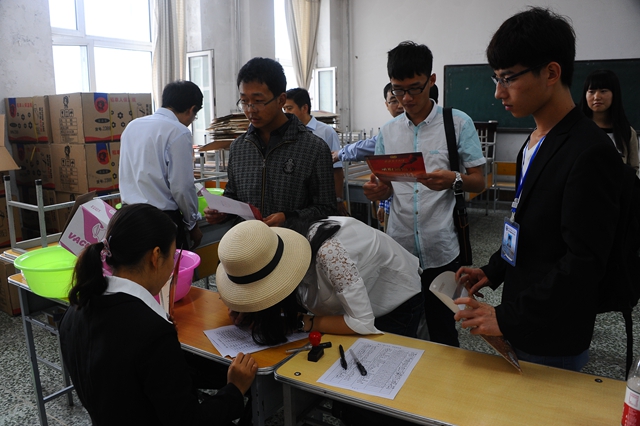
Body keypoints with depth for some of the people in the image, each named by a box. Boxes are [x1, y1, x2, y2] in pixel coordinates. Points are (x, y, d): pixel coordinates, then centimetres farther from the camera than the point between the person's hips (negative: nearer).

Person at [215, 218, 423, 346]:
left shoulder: (328, 252, -44)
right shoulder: (280, 245, -22)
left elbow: (362, 323, -38)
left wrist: (300, 322, -30)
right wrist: (248, 310, -23)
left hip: (397, 302, -6)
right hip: (349, 299, 6)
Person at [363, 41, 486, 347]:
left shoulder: (459, 123, -3)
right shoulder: (388, 132, 8)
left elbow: (479, 182, -2)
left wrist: (454, 181, -24)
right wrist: (377, 191, -10)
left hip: (441, 252, -3)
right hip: (399, 250, 3)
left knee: (443, 333, 11)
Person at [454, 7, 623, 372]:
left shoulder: (590, 153, -22)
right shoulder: (534, 143, 7)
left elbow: (584, 263, -24)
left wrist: (508, 318, -22)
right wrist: (494, 270, 6)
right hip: (523, 325, 8)